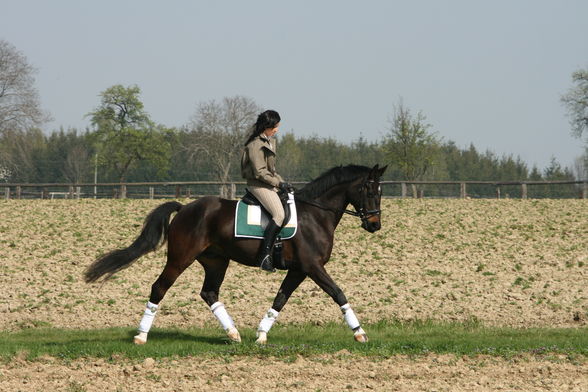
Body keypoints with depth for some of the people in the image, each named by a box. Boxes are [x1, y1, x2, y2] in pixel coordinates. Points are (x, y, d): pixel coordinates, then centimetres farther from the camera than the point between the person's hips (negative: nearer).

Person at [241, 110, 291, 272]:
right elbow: (260, 172, -18)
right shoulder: (255, 144, -14)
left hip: (270, 183, 10)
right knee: (279, 214, -27)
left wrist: (282, 181, 12)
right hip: (258, 185, -10)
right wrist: (278, 183, -16)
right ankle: (264, 256, -30)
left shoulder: (270, 141, 16)